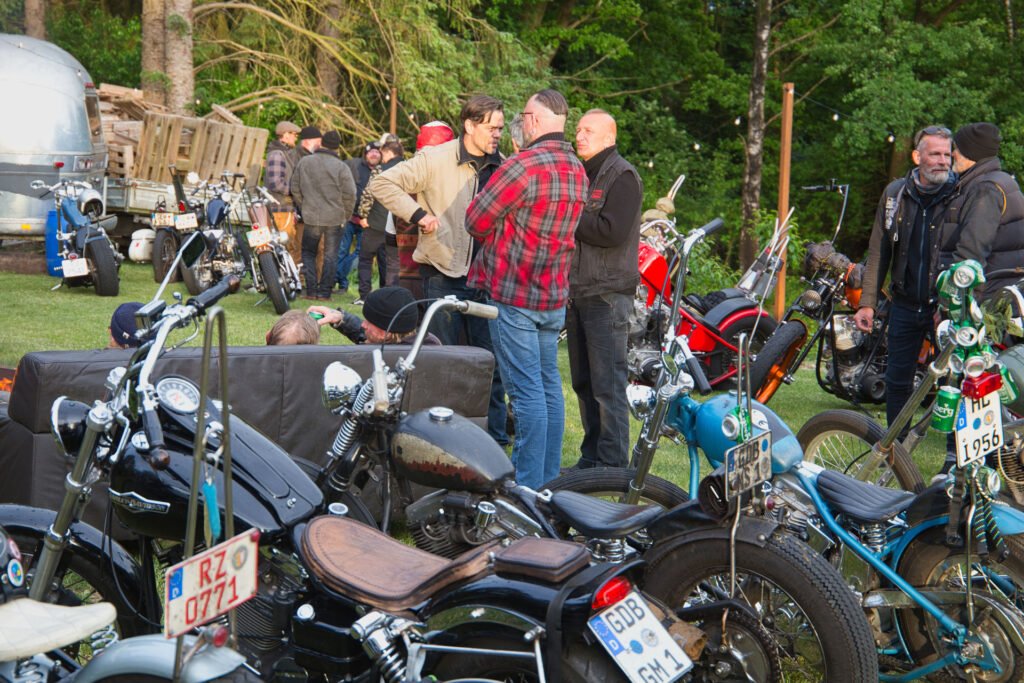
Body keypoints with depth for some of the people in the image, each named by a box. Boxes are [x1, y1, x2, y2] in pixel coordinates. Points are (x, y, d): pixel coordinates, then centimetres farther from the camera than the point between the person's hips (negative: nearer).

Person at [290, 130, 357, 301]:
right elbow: (350, 194, -10)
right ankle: (324, 292, 5)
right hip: (334, 218, -2)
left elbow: (295, 189, 8)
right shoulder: (341, 167, -9)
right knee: (330, 255, 8)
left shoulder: (303, 162, 1)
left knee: (308, 253, 14)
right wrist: (347, 214, 6)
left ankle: (311, 290, 4)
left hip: (311, 217, 2)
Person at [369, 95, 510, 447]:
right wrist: (419, 215, -14)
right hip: (444, 275, -4)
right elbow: (382, 184, -7)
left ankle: (494, 437, 17)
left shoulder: (502, 167, 8)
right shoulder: (435, 159, -7)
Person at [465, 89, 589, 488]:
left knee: (526, 391, -7)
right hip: (555, 295, 8)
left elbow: (476, 221, -12)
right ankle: (547, 478, 23)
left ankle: (528, 487, -4)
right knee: (548, 385, 15)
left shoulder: (525, 165, -18)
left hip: (514, 295, -8)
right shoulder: (577, 170, 9)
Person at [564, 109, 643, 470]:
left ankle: (612, 464, -3)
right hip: (578, 292, 9)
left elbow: (613, 231, -20)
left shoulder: (622, 176, -7)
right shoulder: (581, 174, 19)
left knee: (608, 386, -7)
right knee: (584, 383, 13)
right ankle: (591, 458, 21)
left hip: (607, 295, -9)